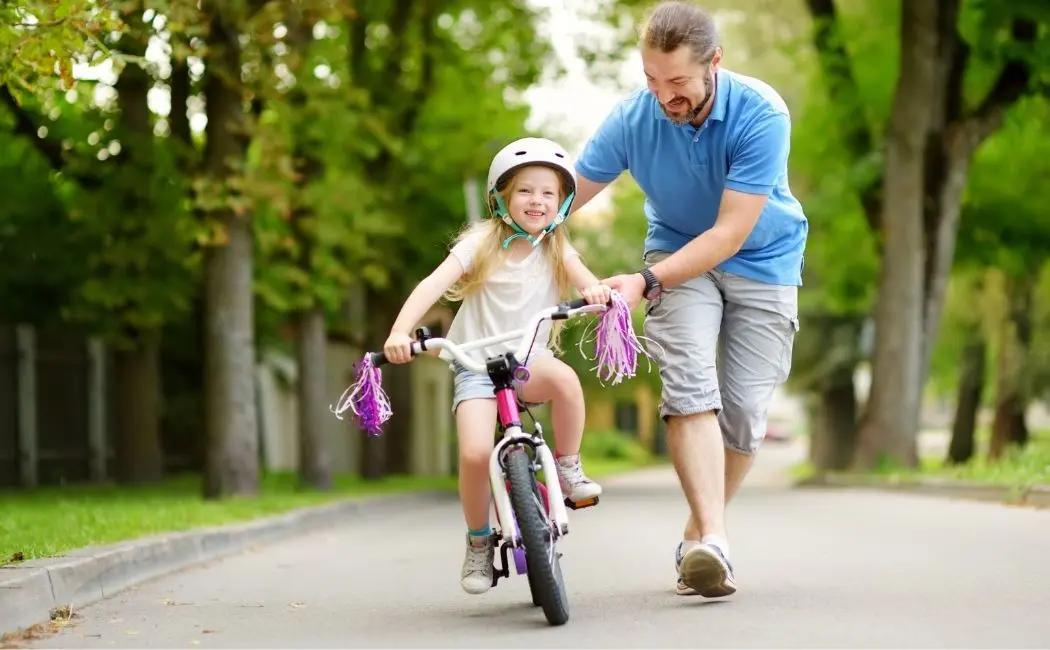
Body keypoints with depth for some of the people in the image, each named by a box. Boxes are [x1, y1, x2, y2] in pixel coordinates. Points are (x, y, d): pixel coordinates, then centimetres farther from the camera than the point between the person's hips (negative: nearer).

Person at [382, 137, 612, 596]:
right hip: (475, 365, -1)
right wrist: (399, 333, -29)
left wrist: (597, 291, -37)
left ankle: (568, 467, -12)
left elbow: (589, 284, -11)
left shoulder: (557, 251, 5)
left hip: (528, 361, 1)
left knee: (564, 378, -35)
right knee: (475, 454, -24)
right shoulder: (482, 243, -2)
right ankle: (478, 541, 1)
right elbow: (433, 285, -13)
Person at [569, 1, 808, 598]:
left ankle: (697, 534, 16)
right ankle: (713, 541, -31)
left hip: (762, 260, -1)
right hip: (679, 252, 1)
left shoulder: (761, 115, -28)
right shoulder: (632, 118, -20)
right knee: (690, 385, -23)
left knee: (744, 413, -5)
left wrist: (647, 282, -36)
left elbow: (730, 233, -29)